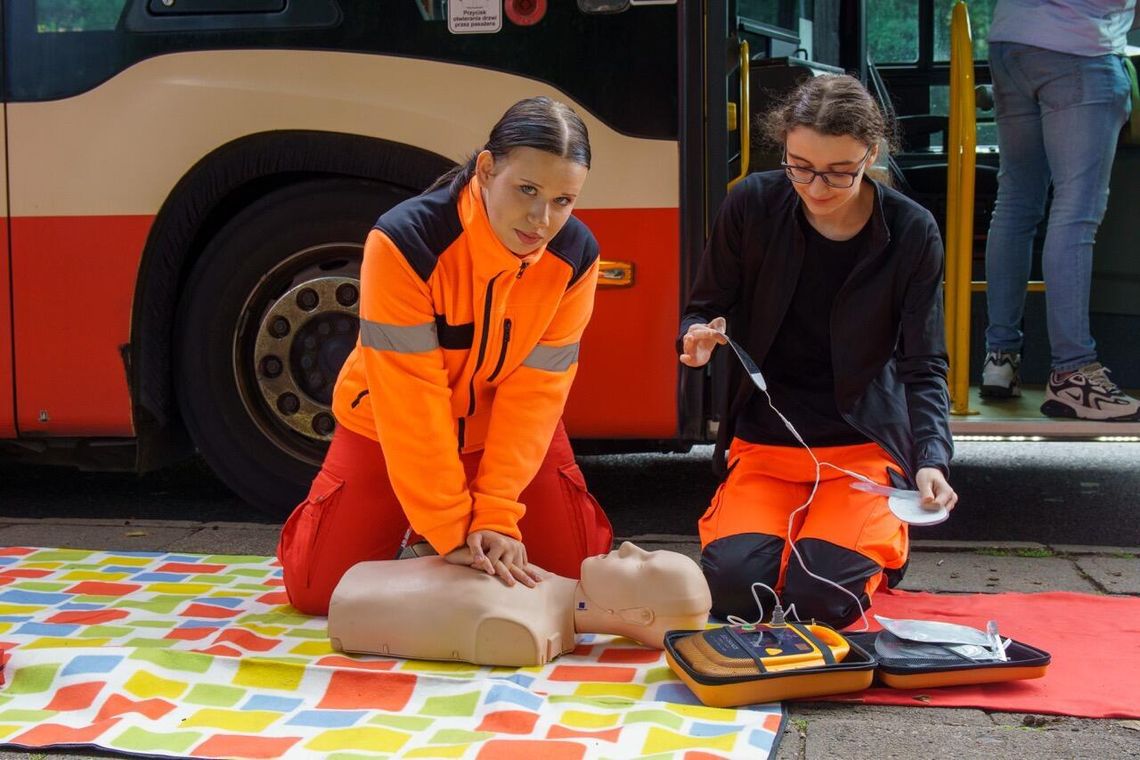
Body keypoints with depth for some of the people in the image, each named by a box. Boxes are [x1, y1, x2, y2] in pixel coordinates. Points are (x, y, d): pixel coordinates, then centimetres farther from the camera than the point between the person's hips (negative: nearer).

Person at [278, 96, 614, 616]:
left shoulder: (576, 255, -21)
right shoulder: (405, 242, -32)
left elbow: (534, 390, -21)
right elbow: (411, 399, -31)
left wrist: (496, 516, -27)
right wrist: (452, 531, -29)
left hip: (510, 431, 2)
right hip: (387, 431, -2)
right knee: (317, 590, -4)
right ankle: (408, 527, 25)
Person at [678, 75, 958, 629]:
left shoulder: (911, 233, -10)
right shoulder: (752, 206, -9)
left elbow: (924, 368, -7)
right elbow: (704, 309, 4)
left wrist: (931, 460, -24)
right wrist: (699, 338, -21)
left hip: (864, 446, -1)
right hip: (763, 443, 2)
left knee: (823, 598, -22)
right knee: (732, 586, -22)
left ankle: (880, 540, 16)